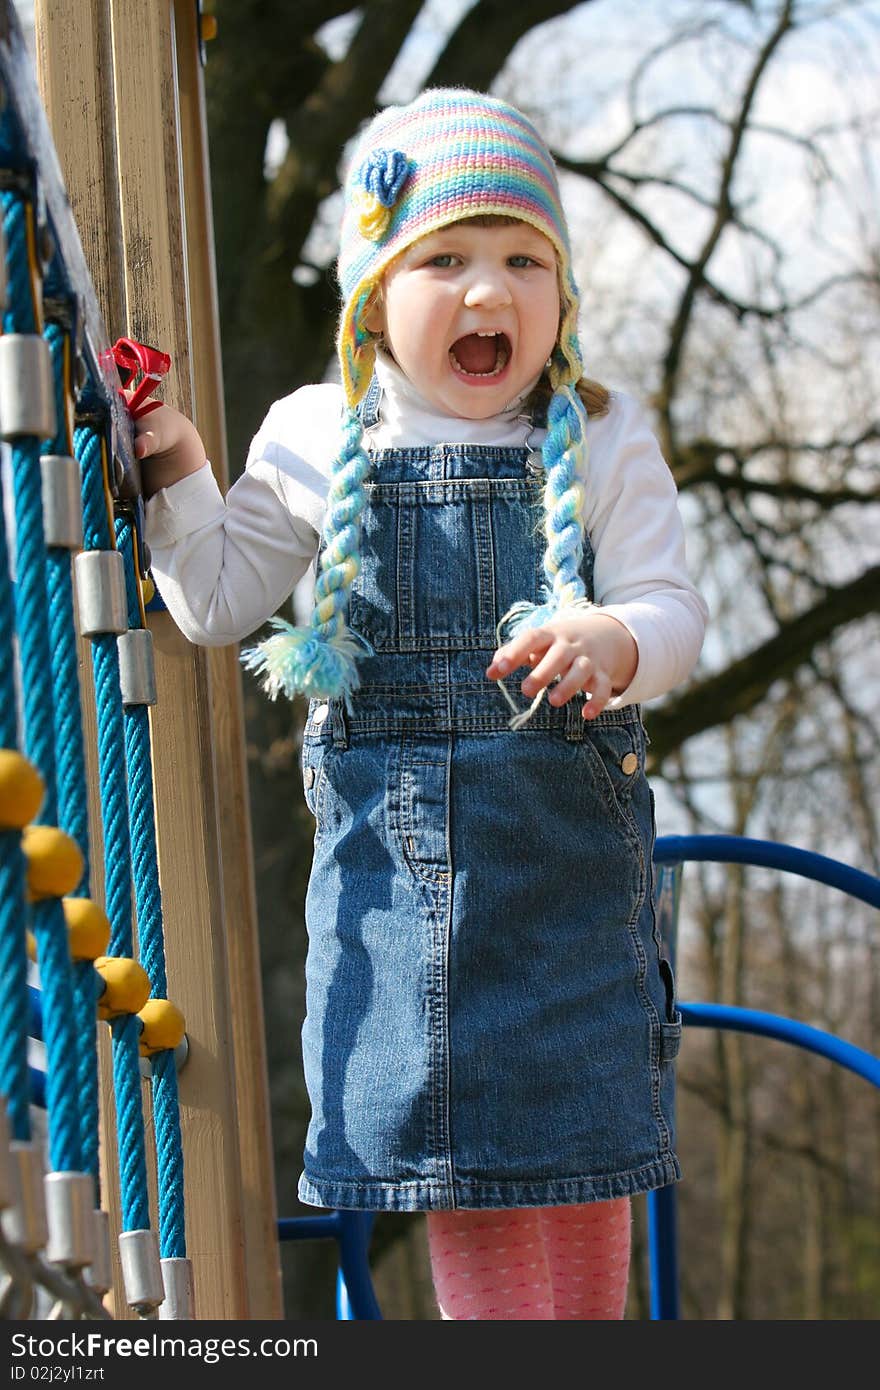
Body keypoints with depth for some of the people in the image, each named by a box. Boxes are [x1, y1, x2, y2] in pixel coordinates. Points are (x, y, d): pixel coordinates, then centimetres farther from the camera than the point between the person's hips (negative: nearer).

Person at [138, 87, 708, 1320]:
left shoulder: (603, 442, -2)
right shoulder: (317, 444, 2)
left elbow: (673, 608, -9)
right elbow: (220, 602, 12)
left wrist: (615, 640, -31)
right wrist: (175, 470, -2)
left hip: (568, 832, -1)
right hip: (395, 835, 1)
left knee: (581, 1120, 8)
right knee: (447, 1126, 4)